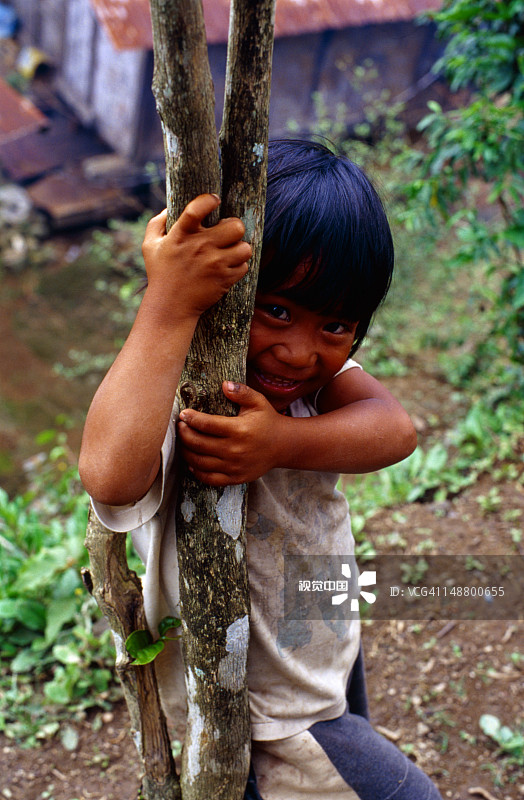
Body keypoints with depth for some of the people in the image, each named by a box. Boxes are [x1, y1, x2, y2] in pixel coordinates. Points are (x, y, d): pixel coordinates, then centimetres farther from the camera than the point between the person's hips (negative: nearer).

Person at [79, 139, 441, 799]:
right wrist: (167, 304, -55)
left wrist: (284, 442, -45)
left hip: (332, 645, 7)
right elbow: (110, 472, -57)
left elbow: (395, 429, -29)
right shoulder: (172, 410, -34)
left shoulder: (321, 365, -12)